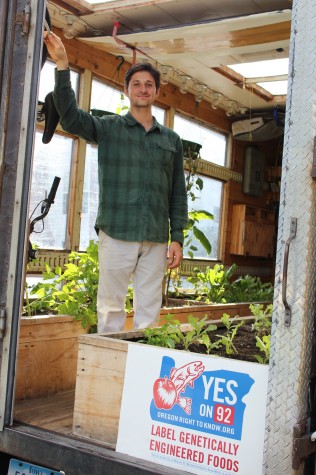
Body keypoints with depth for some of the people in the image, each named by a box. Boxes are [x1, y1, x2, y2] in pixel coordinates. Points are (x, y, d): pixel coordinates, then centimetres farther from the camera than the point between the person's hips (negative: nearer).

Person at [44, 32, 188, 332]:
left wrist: (177, 238, 5)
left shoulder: (171, 140, 15)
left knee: (149, 310, 5)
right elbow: (69, 116, -9)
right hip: (117, 233, -2)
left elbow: (178, 193, 13)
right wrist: (62, 66, -18)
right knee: (111, 307, 1)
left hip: (156, 240, 3)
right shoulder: (108, 128, 8)